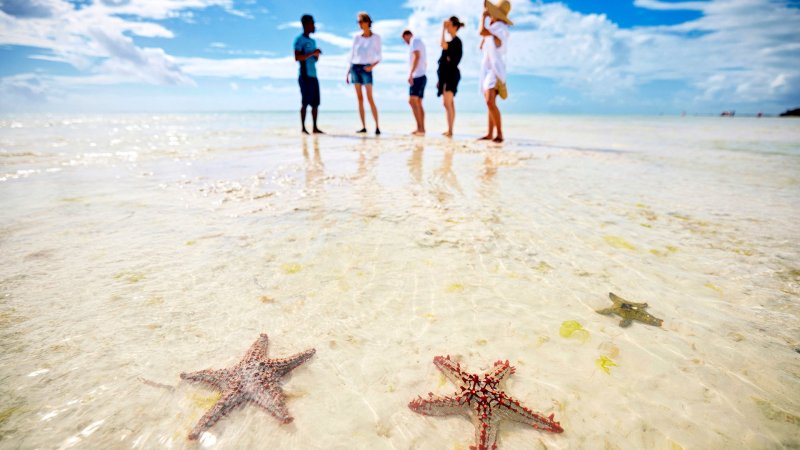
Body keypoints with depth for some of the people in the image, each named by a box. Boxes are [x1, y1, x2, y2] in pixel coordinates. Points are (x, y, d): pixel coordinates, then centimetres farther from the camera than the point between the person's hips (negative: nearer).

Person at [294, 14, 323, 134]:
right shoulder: (299, 40, -3)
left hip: (313, 76, 8)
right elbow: (297, 58, -14)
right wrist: (312, 53, -17)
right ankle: (303, 128, -6)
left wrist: (317, 54, 4)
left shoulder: (312, 41, 22)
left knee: (315, 103, 5)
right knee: (305, 102, -9)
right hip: (305, 76, -8)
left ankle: (315, 127, 9)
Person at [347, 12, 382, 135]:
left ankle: (377, 126, -12)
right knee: (360, 98, 1)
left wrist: (372, 66, -16)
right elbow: (352, 56, 14)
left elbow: (378, 57, 3)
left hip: (366, 69, -4)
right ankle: (363, 126, 2)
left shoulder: (376, 37, 3)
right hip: (355, 68, 4)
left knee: (370, 99, -14)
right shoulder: (357, 37, 12)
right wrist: (348, 73, 9)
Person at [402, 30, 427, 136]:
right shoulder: (420, 42, 25)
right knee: (418, 103, 9)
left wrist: (410, 73, -25)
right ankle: (421, 129, 8)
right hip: (422, 76, 10)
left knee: (412, 101, -16)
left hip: (417, 76, -10)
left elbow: (417, 56, -19)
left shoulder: (414, 41, -3)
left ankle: (420, 128, -23)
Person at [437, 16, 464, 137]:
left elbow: (443, 45, -28)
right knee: (449, 103, 9)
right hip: (447, 75, 10)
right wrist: (440, 79, 20)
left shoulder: (456, 41, -8)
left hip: (451, 75, -10)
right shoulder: (451, 42, 21)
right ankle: (449, 130, 12)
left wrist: (443, 29, -19)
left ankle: (450, 130, -16)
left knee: (447, 103, -15)